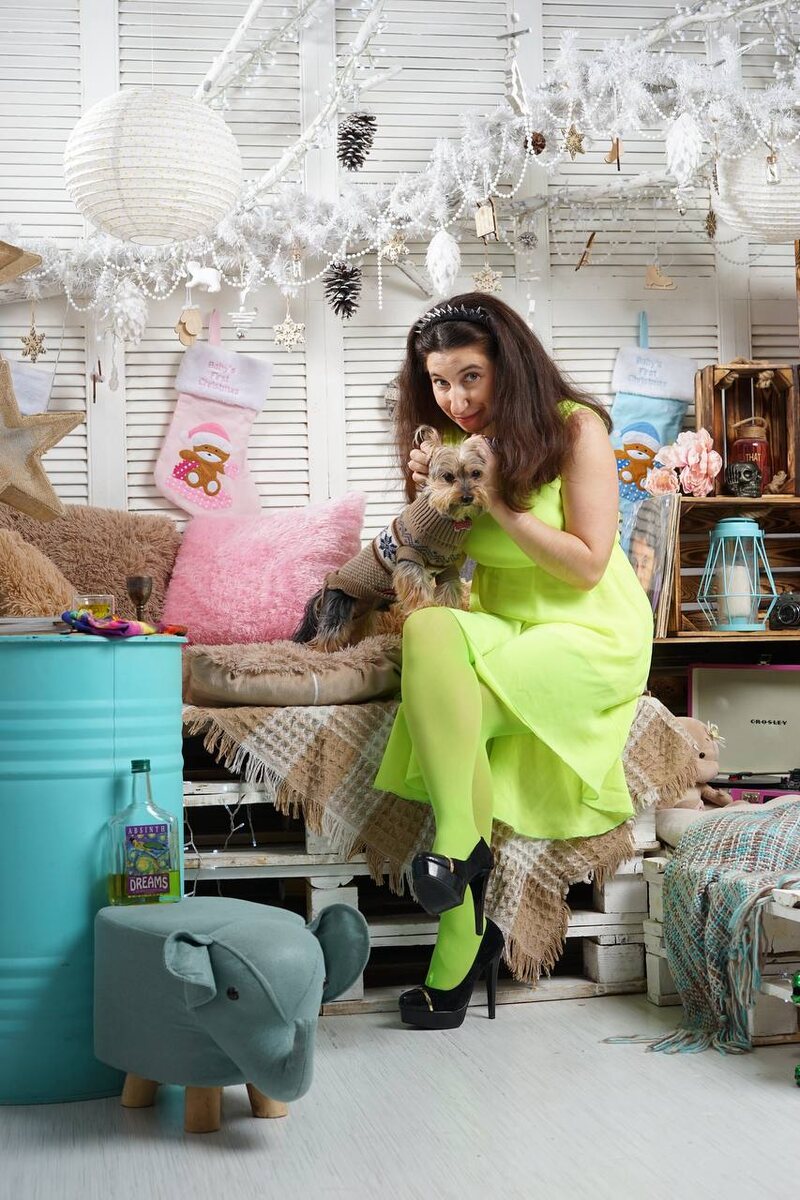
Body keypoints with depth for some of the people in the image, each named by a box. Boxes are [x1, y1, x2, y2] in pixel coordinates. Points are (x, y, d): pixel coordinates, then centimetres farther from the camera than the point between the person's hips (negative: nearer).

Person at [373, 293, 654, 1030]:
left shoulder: (575, 429, -10)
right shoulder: (461, 443, 7)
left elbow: (588, 565, -14)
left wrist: (496, 503, -20)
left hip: (592, 634, -5)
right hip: (505, 627, 5)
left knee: (441, 709, -28)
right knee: (428, 631, -28)